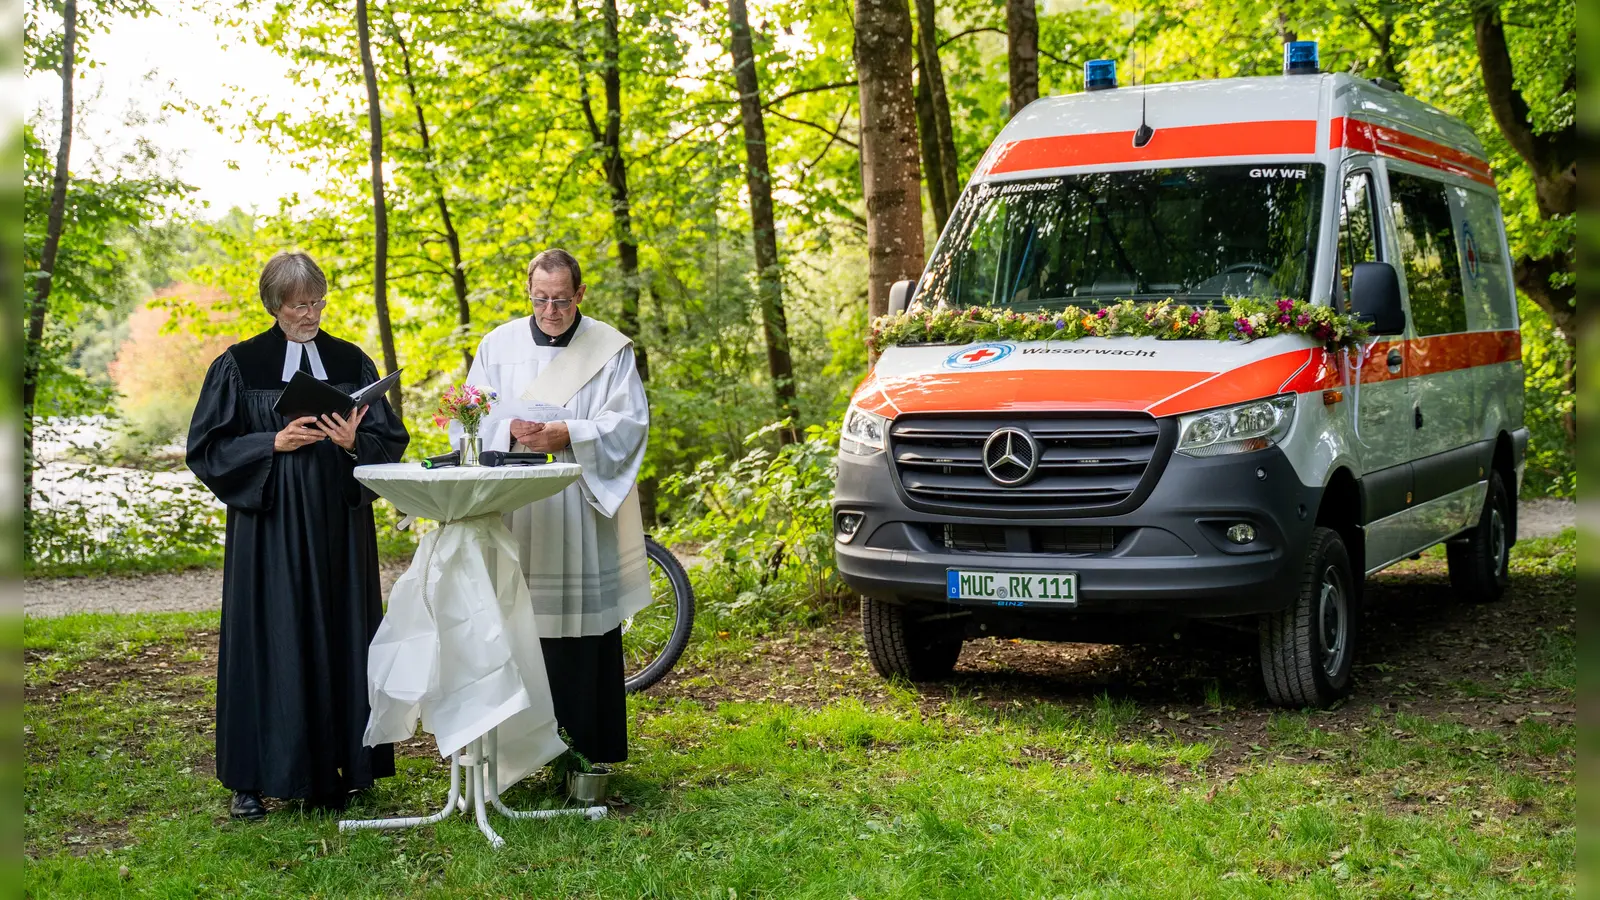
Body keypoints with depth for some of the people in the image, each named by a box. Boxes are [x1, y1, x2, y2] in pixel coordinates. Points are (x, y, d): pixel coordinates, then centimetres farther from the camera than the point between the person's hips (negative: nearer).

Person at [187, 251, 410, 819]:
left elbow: (391, 439, 7)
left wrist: (355, 443, -14)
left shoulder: (351, 362, 8)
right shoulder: (240, 366, 0)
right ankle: (255, 777, 6)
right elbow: (208, 449, -1)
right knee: (269, 640, -2)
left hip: (340, 525, 3)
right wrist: (275, 444, -14)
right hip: (269, 527, -3)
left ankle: (335, 767, 14)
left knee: (340, 638, 4)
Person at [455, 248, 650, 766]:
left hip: (584, 510, -1)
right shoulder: (498, 346, 10)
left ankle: (585, 744, 6)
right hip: (513, 514, 2)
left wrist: (569, 434, -16)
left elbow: (630, 422, -3)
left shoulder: (610, 349, 4)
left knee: (584, 628, -1)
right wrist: (512, 431, -14)